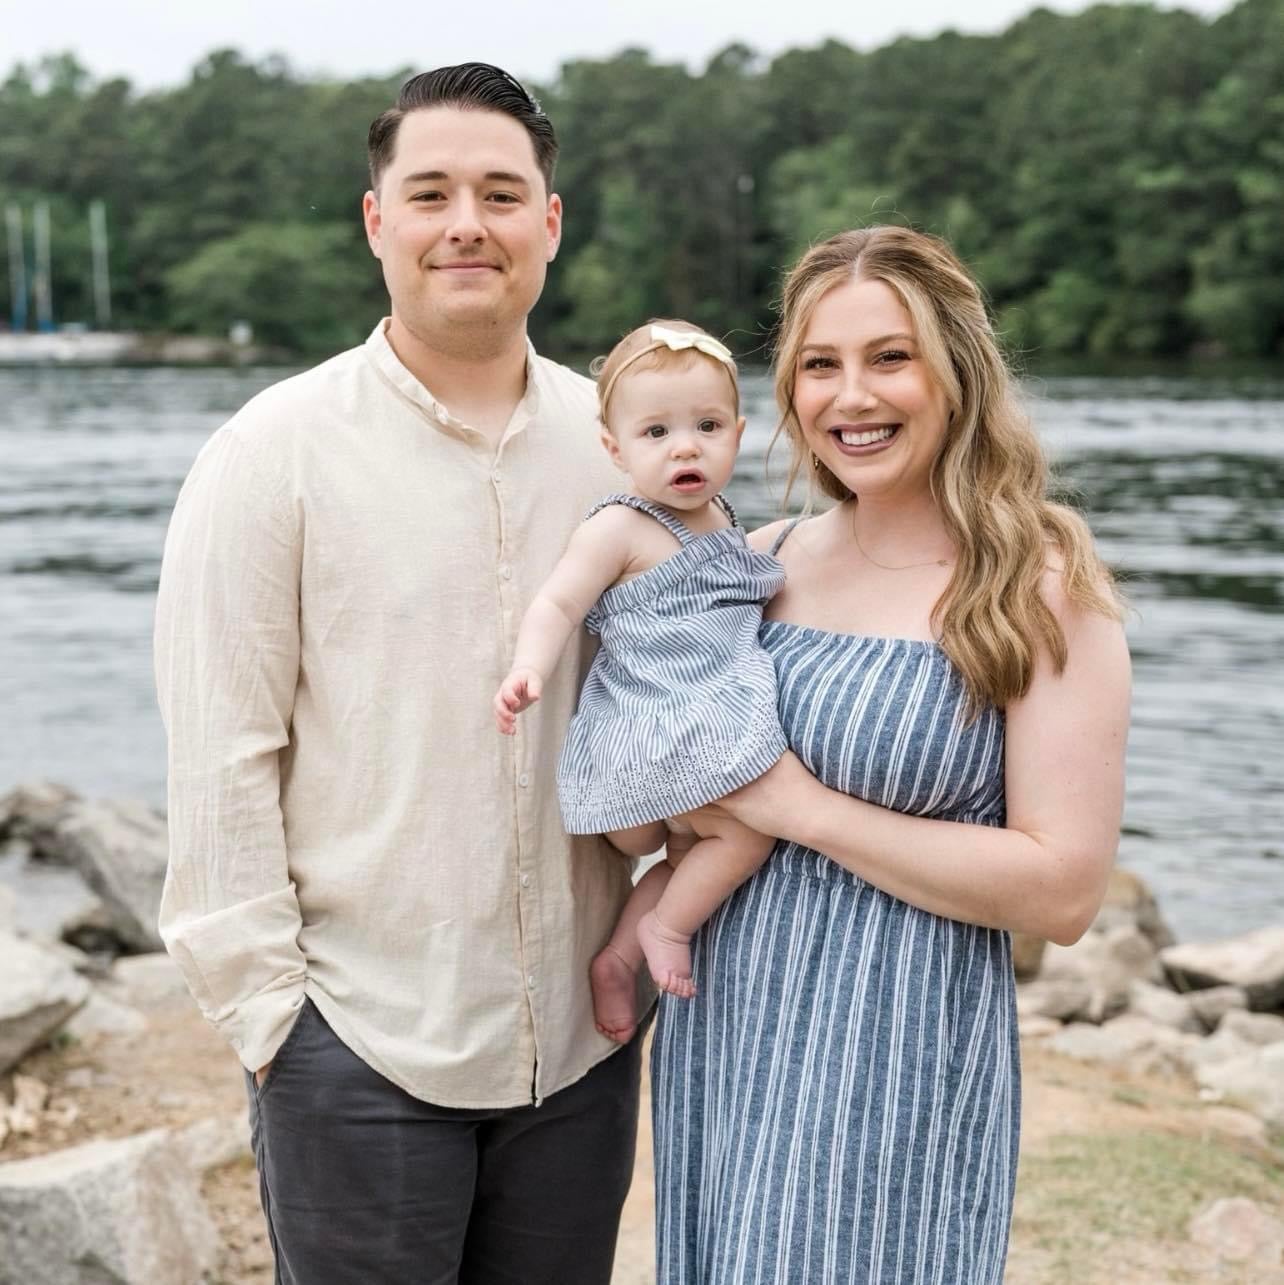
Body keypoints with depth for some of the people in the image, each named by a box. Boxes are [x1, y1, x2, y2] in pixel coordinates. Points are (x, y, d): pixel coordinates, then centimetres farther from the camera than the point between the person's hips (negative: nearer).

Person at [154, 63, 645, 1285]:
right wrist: (268, 1009, -9)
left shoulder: (618, 442, 3)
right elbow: (220, 761, -8)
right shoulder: (273, 452, -7)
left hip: (581, 1033, 4)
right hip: (359, 1041, -3)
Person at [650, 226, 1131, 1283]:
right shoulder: (762, 562, 4)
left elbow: (1063, 891, -17)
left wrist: (802, 807, -17)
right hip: (719, 1035, 5)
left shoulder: (1043, 587, -11)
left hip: (895, 1062, -5)